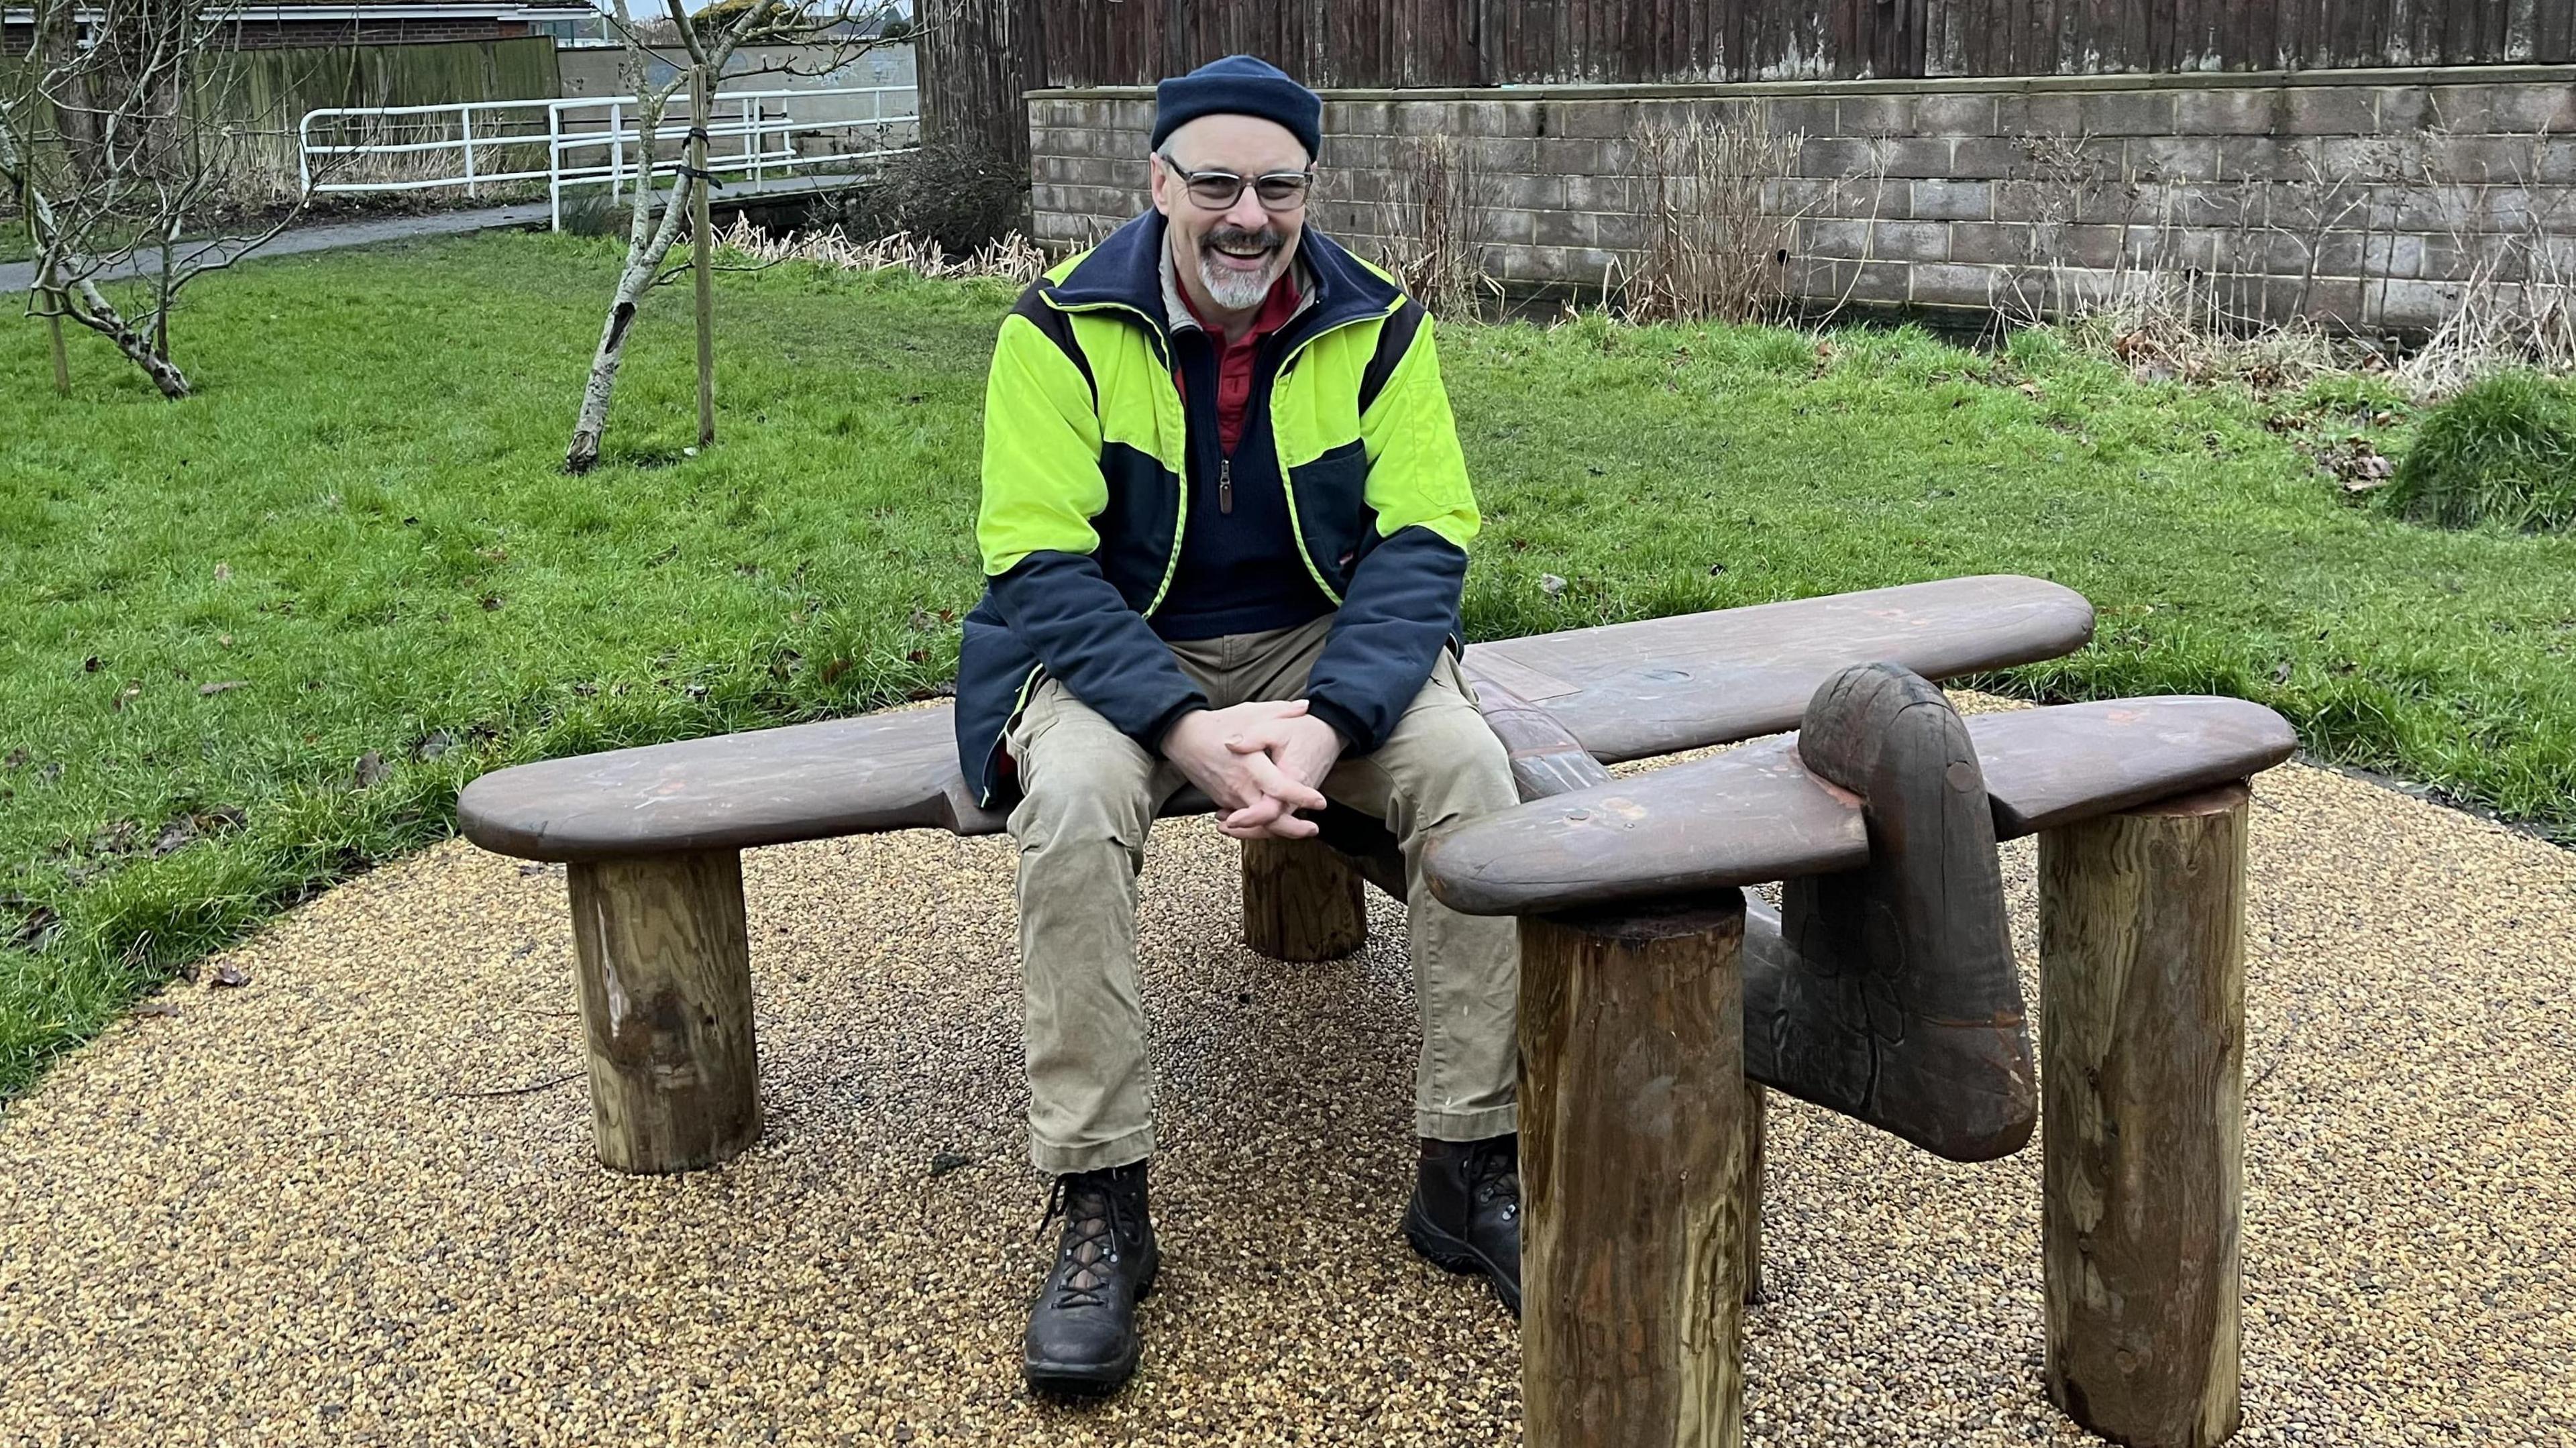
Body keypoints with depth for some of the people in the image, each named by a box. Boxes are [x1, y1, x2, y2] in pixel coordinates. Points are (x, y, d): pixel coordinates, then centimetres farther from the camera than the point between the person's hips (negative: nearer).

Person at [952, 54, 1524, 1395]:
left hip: (1325, 646, 2)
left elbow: (1421, 542, -9)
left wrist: (1329, 722, -26)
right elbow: (1038, 565, -15)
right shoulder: (1062, 326, -11)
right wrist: (1186, 727, -29)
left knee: (1470, 767, -26)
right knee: (1071, 799, -34)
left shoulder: (1376, 325, -5)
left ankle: (1470, 1169, -13)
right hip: (1115, 652, -2)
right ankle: (1097, 1208, -22)